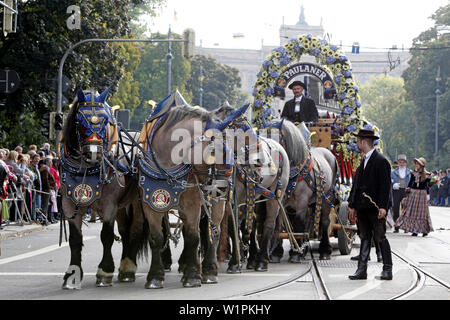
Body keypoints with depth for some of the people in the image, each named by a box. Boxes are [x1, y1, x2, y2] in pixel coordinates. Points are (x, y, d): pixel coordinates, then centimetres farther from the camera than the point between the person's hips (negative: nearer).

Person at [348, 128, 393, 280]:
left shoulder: (381, 161, -9)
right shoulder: (363, 161, 15)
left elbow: (385, 185, -13)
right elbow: (356, 184, 17)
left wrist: (382, 207, -18)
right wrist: (353, 206, 13)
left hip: (375, 208, -7)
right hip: (363, 208, 7)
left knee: (380, 238, -3)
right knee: (364, 238, 8)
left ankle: (387, 271, 4)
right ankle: (362, 270, 8)